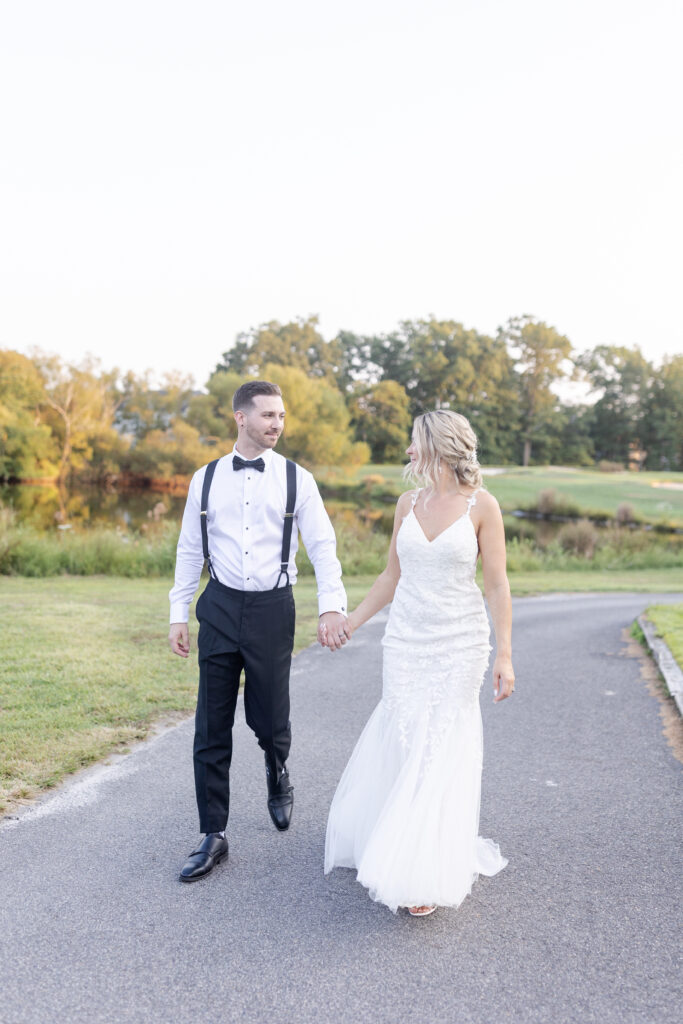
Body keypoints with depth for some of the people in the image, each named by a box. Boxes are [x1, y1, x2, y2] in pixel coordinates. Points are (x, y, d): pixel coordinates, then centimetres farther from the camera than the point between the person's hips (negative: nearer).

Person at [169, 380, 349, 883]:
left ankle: (278, 774, 43)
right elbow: (190, 550, 9)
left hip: (272, 608, -1)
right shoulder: (206, 479, 5)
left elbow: (323, 546, -5)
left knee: (269, 718, 7)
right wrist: (179, 614, 7)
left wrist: (332, 606, -18)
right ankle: (214, 836, 18)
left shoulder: (296, 479, -1)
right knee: (212, 729, 4)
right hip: (220, 608, 2)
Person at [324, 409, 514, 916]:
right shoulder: (408, 503, 6)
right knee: (402, 745, 8)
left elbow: (497, 584, -8)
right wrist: (350, 622, 14)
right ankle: (397, 846, 33)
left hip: (459, 644, -4)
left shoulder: (482, 505, -7)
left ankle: (430, 873, 15)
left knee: (441, 750, 1)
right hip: (406, 641, 4)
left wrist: (504, 655, -13)